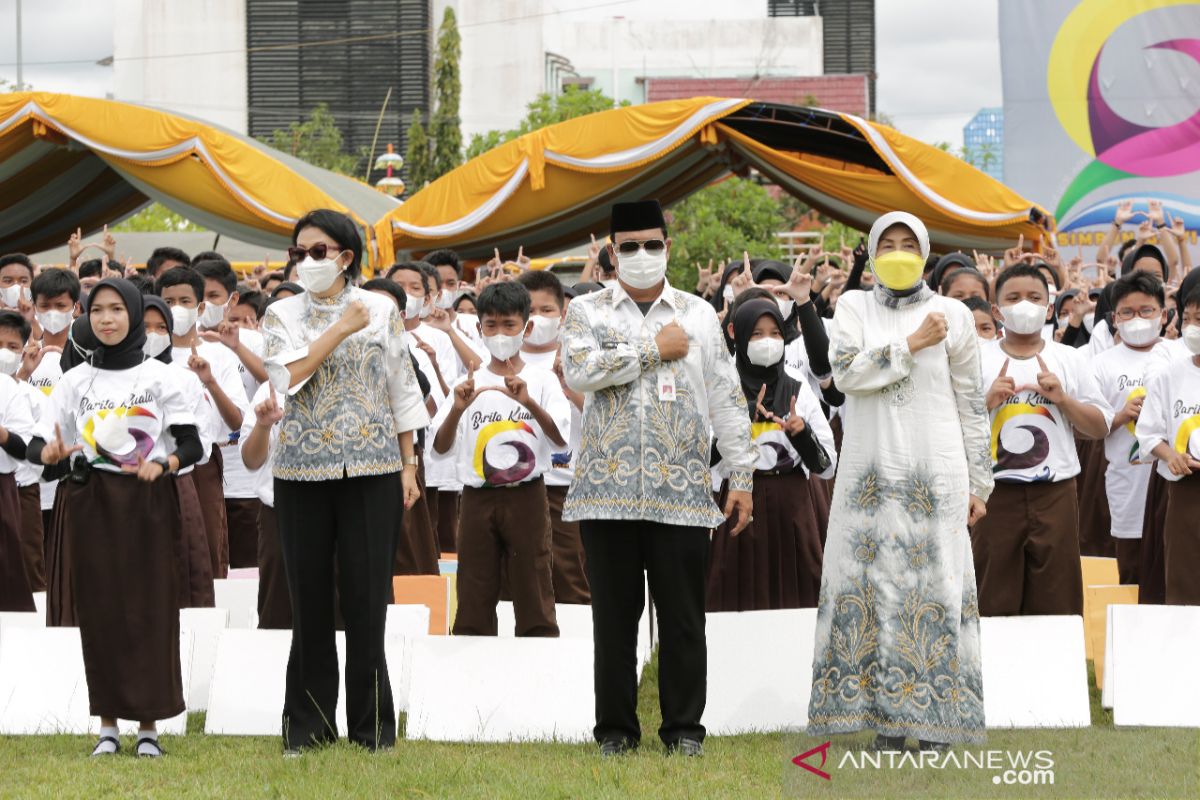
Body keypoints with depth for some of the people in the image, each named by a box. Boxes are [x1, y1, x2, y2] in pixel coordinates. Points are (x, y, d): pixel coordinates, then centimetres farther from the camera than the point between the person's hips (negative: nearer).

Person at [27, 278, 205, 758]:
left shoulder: (158, 376, 2)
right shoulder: (76, 380, 8)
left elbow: (192, 445, -2)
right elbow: (38, 446, 3)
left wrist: (163, 464, -22)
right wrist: (52, 452, -20)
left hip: (147, 502, -2)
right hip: (91, 501, 2)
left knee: (149, 607, -3)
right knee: (98, 607, 0)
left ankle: (149, 725, 1)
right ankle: (108, 725, 6)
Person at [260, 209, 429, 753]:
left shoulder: (382, 310, 5)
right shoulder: (282, 315, 6)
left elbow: (402, 390, 8)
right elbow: (290, 376, -11)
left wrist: (408, 464, 4)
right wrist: (342, 328, -11)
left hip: (372, 468, -1)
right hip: (303, 471, 1)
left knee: (367, 597, -2)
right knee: (310, 600, 3)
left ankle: (372, 726, 6)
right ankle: (308, 726, 11)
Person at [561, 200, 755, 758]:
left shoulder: (699, 315, 12)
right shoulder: (587, 311, 7)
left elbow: (727, 400, 10)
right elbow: (579, 372, -13)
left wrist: (743, 477, 5)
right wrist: (653, 348, -9)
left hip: (681, 492, 1)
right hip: (608, 489, -1)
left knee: (683, 617, 1)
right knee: (614, 617, 3)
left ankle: (684, 728, 9)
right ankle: (615, 729, 11)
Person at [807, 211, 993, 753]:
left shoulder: (952, 314, 6)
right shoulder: (854, 307, 9)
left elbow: (971, 404, 7)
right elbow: (847, 372, -9)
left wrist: (979, 483, 4)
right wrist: (912, 345, -13)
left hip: (933, 473, -1)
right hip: (870, 471, 1)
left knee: (934, 581, -5)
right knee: (874, 581, -1)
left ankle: (934, 724, -3)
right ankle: (886, 720, 3)